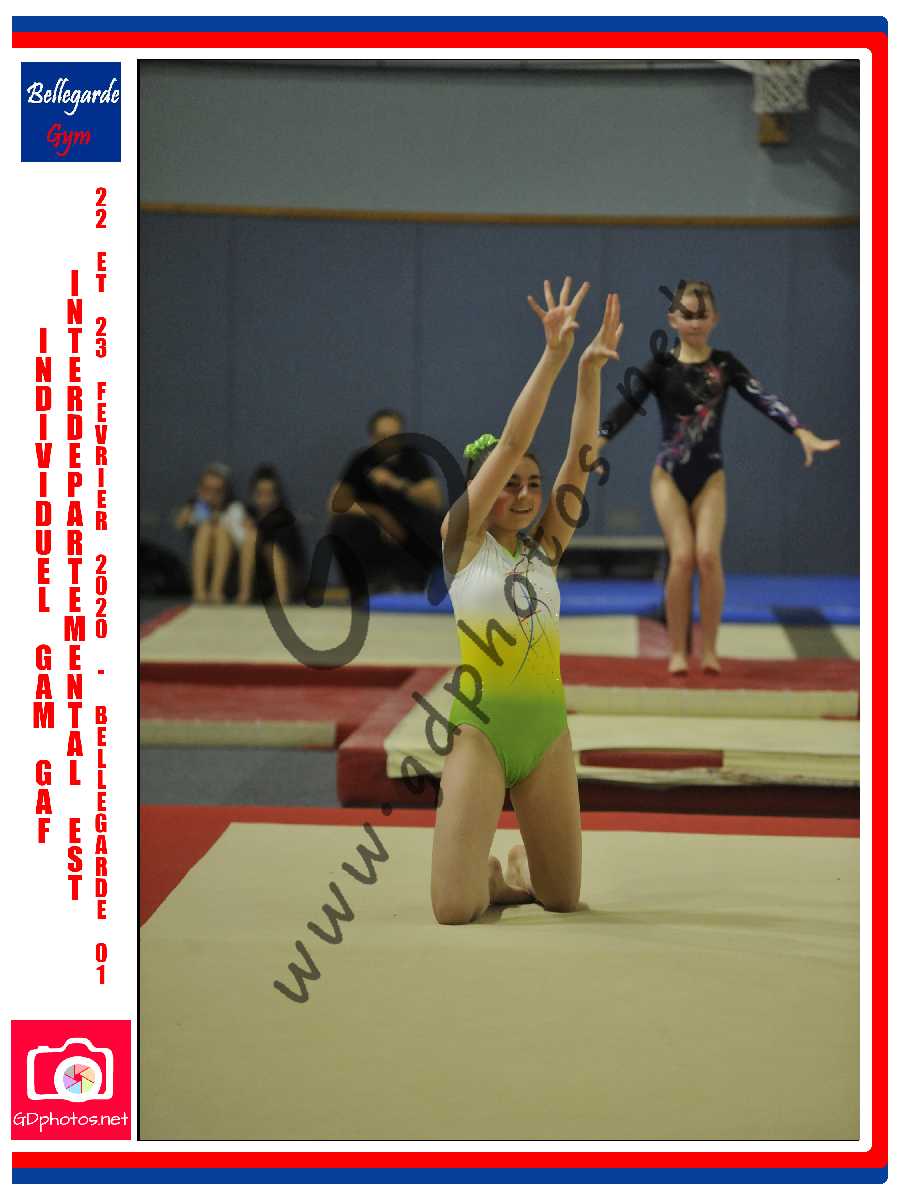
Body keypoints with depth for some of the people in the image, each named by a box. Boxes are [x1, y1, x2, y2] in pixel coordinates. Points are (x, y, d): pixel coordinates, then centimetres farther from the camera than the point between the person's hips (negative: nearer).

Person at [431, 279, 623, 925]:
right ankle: (482, 873, 22)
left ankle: (517, 866, 43)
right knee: (453, 911, -13)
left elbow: (579, 459, 0)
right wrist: (554, 355, -16)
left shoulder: (545, 548, 10)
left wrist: (591, 372, -10)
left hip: (547, 729, 4)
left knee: (563, 899, 9)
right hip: (477, 726, -4)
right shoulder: (462, 538, -1)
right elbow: (511, 442, -9)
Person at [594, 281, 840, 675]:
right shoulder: (661, 366, 0)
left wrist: (802, 433, -20)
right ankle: (678, 652, -1)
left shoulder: (725, 365, 2)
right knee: (682, 557, -12)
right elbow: (628, 406, -7)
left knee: (708, 555, -14)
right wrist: (594, 446, -20)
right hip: (669, 475, -1)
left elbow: (763, 399, -7)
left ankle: (709, 649, -1)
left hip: (710, 476, 1)